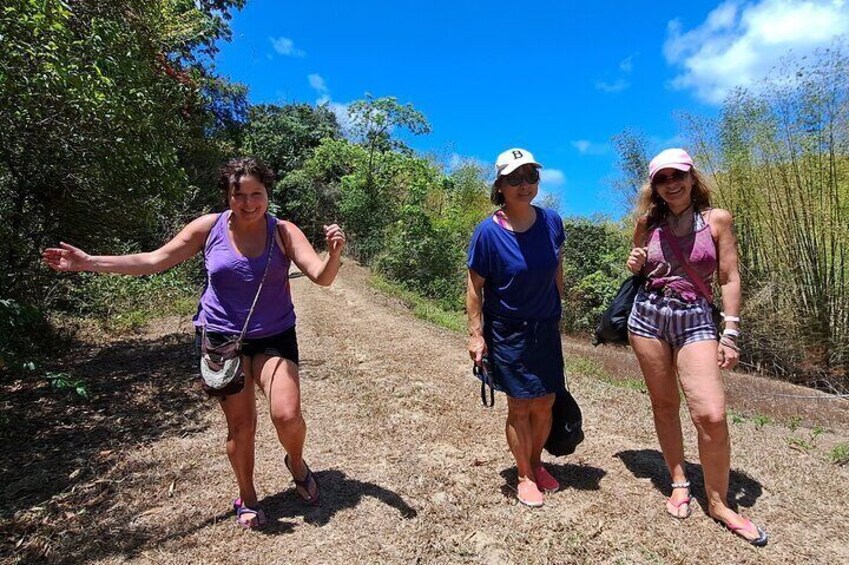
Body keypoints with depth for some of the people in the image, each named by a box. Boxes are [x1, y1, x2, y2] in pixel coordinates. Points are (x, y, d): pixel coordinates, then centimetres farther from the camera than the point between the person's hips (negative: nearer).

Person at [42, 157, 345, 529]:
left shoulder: (283, 232, -8)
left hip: (274, 338, 0)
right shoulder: (209, 228, -5)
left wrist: (334, 254, -38)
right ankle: (247, 499, 32)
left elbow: (322, 277, -18)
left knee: (287, 415, -13)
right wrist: (88, 262, -2)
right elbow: (153, 261, 2)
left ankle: (296, 463, 23)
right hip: (220, 338, 1)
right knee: (240, 424, 6)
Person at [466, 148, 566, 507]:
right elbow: (475, 286, -10)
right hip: (507, 332, -4)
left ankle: (536, 463, 38)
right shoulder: (488, 232, -16)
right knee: (520, 407, 5)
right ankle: (525, 476, 27)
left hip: (546, 329, 4)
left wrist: (558, 312, 15)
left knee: (545, 404, 12)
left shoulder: (551, 222, -4)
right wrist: (476, 334, -12)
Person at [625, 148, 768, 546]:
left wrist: (731, 335, -5)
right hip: (648, 316, 2)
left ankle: (718, 502, 10)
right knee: (664, 404, 9)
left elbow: (729, 280, 0)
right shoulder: (648, 224, 6)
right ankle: (679, 482, 27)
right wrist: (633, 266, -4)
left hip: (696, 320, -2)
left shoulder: (717, 220, 1)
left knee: (712, 415, -11)